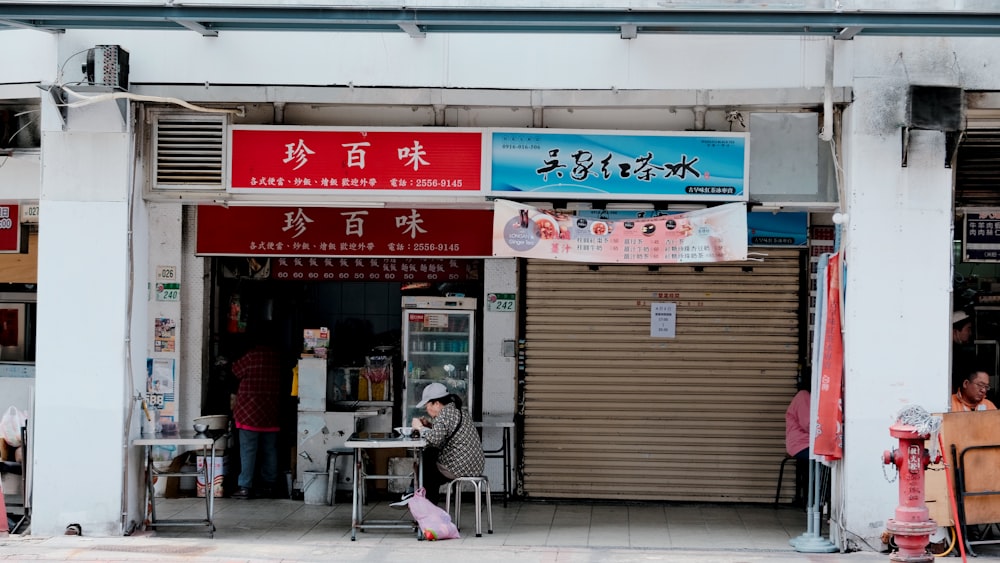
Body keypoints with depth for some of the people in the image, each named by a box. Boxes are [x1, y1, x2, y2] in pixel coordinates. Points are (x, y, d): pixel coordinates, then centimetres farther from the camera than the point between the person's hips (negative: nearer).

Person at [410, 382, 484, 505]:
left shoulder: (445, 413, -16)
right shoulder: (461, 411, 14)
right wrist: (430, 425, 10)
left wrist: (420, 428, -13)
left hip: (461, 468, -9)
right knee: (429, 454, 21)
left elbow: (435, 439, -29)